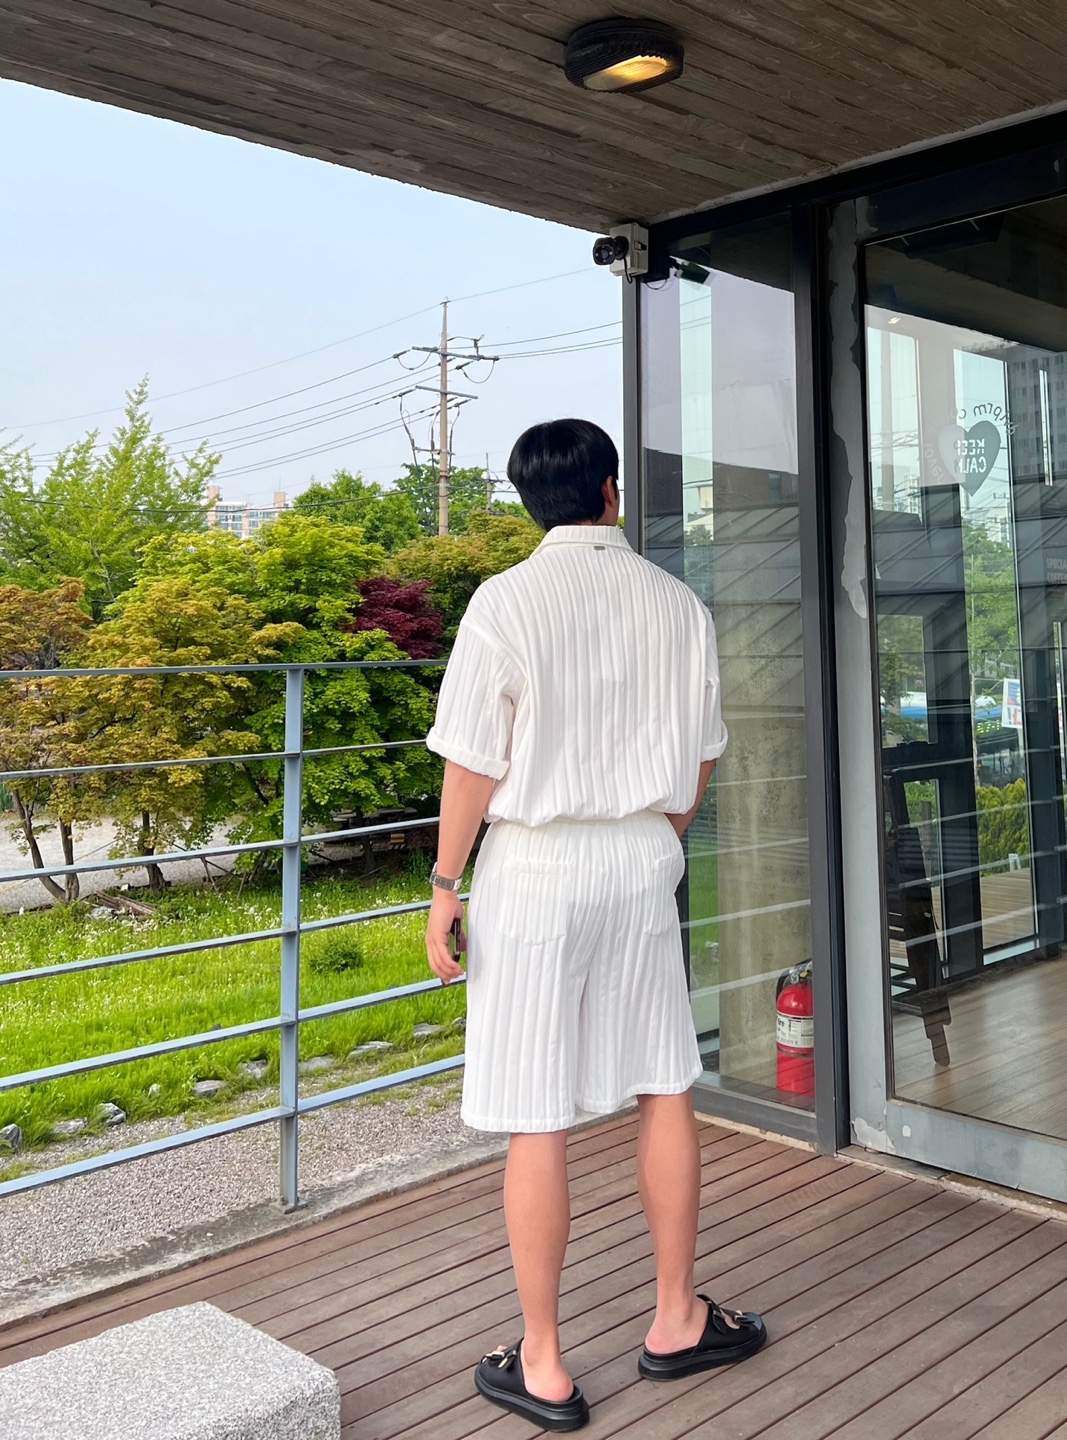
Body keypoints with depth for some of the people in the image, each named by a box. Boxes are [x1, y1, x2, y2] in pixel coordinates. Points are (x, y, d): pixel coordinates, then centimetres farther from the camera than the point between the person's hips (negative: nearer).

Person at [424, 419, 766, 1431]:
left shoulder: (508, 602, -9)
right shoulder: (677, 604, 3)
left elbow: (474, 762, -10)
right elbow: (698, 760, 9)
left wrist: (446, 886, -2)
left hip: (535, 864, -4)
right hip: (644, 862, 4)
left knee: (537, 1122, 3)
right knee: (664, 1090, 16)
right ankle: (677, 1321, 30)